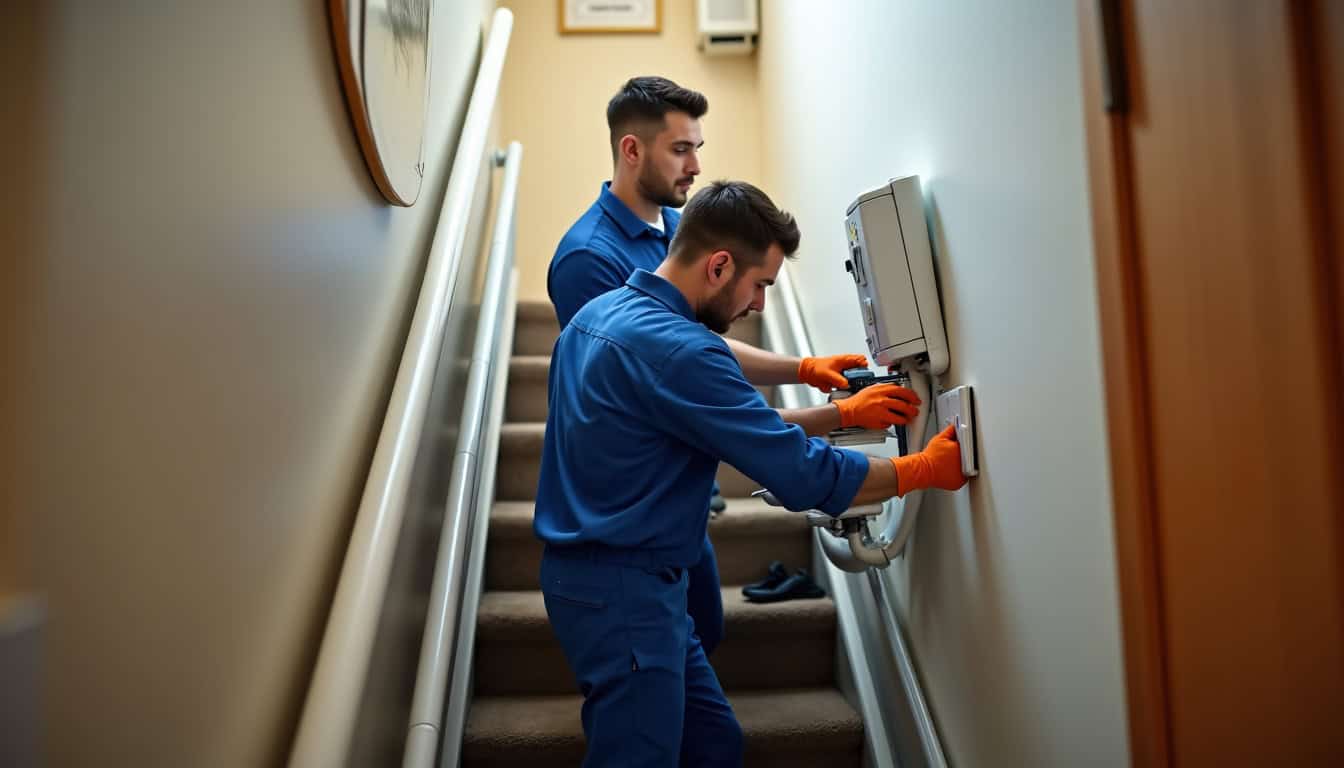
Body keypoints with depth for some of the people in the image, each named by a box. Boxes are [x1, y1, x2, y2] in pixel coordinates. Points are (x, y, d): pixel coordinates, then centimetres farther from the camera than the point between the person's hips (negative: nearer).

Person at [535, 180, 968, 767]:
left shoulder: (599, 311, 7)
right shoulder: (673, 348, -23)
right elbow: (803, 475, -21)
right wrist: (924, 469, -7)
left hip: (594, 570, 10)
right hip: (623, 587, -10)